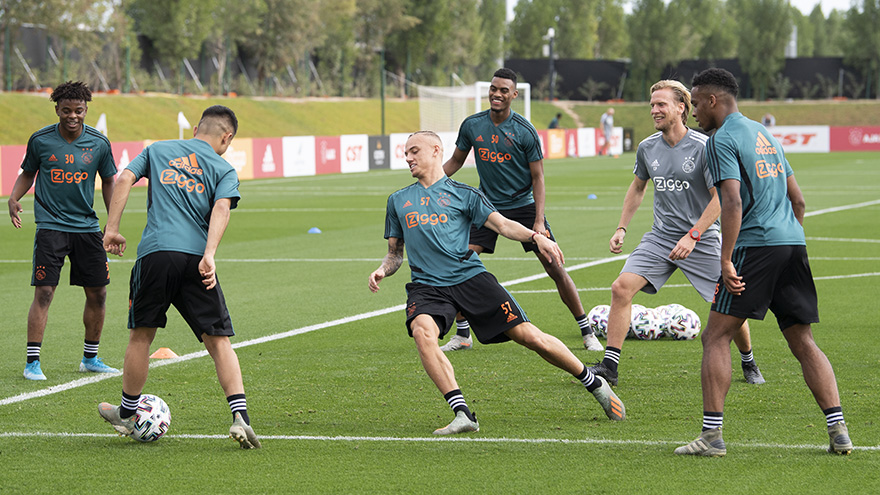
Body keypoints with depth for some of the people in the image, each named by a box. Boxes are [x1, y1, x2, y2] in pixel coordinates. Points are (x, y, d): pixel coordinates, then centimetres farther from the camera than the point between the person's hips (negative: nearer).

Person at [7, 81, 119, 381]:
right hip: (50, 225, -3)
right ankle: (32, 362, -4)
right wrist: (14, 198, -8)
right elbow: (27, 173, 11)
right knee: (44, 292, -11)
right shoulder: (40, 140, -4)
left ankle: (90, 358, 23)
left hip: (87, 226, 3)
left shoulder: (99, 144, 0)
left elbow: (108, 181, 12)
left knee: (97, 294, 6)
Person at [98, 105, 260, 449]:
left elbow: (124, 179, 7)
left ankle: (126, 414, 28)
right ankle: (240, 417, -9)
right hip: (196, 258, -1)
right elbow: (222, 208, -5)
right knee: (218, 340, 3)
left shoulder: (158, 150, 21)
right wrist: (209, 255, -16)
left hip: (155, 253, 1)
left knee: (141, 335, 16)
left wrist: (111, 229, 9)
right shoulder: (224, 170, 13)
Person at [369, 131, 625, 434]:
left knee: (527, 334, -9)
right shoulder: (398, 201, 21)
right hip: (426, 287, 2)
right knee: (422, 330, -33)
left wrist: (536, 237, -15)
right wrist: (383, 270, 2)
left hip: (470, 276, -2)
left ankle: (595, 384, 12)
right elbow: (395, 253, 25)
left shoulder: (462, 193, 12)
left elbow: (502, 225, 4)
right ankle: (462, 415, -33)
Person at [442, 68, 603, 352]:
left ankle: (587, 332, 4)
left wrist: (539, 221, -15)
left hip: (523, 206, -3)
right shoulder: (471, 125, -3)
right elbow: (456, 161, 12)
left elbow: (538, 178, -7)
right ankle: (463, 335, 5)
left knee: (555, 268, -7)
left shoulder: (525, 131, -12)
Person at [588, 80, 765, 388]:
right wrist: (621, 229, 13)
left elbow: (720, 197, -13)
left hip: (701, 240, -4)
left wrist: (692, 236, -20)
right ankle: (609, 367, -12)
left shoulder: (704, 147, -13)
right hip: (660, 237, 4)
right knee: (622, 287, -15)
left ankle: (748, 363, 24)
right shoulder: (647, 148, 3)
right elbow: (638, 187, 21)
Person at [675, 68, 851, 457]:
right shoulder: (763, 133, 22)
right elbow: (797, 199, 22)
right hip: (792, 243, 8)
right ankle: (838, 431, 0)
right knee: (802, 341, 9)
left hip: (754, 245, -8)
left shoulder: (722, 139, -4)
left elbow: (732, 202, -16)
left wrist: (726, 261, -18)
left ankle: (712, 435, -7)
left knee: (716, 337, -1)